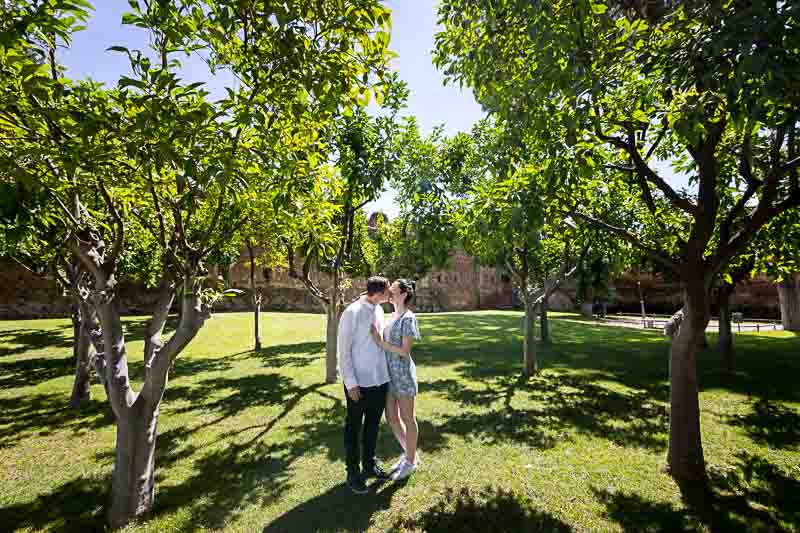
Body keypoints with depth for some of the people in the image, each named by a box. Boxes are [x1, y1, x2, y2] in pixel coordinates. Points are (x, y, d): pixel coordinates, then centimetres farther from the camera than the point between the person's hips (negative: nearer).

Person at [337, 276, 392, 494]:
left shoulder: (379, 310, 3)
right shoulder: (352, 313, -19)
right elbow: (343, 350, -15)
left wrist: (387, 371, 15)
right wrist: (351, 383, -16)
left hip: (380, 380, 7)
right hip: (359, 382, -7)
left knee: (373, 425, 21)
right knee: (354, 428, 12)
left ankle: (369, 465, 39)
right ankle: (353, 473, 29)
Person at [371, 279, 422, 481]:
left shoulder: (408, 318, -15)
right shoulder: (393, 316, 9)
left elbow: (404, 351, -18)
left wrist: (380, 342, -19)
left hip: (403, 374, -8)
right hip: (389, 374, 8)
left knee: (407, 419, 8)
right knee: (391, 418, 16)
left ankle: (411, 461, 28)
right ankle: (409, 453, 36)